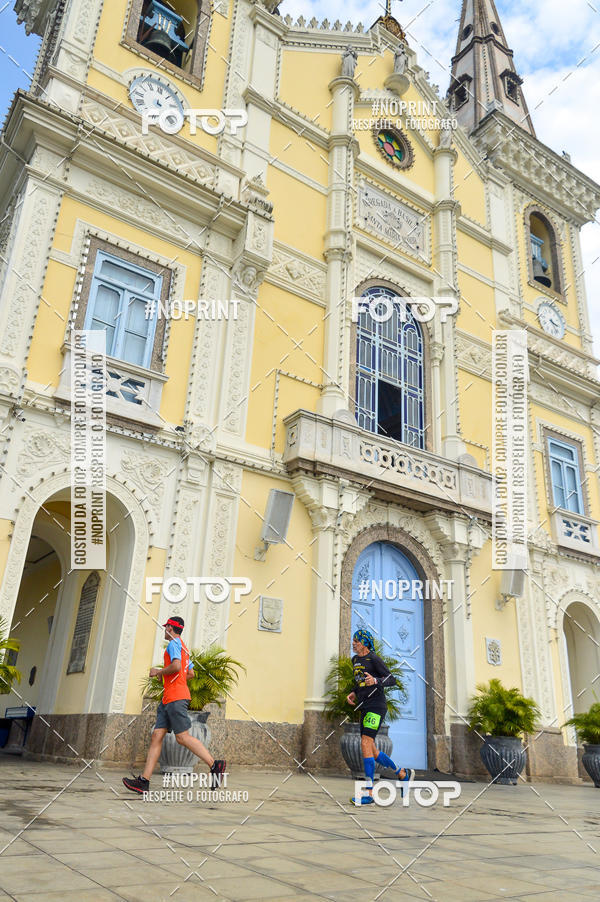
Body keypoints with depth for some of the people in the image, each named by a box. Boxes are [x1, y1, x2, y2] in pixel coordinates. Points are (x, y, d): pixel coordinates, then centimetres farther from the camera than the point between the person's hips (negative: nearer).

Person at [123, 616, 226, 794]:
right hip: (168, 699, 10)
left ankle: (215, 766, -10)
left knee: (182, 737, -11)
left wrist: (158, 671, -7)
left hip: (176, 697, -10)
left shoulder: (174, 643, -6)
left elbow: (176, 666, -23)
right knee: (156, 736, 4)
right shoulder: (183, 648, 24)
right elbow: (191, 673, 29)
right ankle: (144, 781, 1)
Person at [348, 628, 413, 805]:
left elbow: (392, 680, -11)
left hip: (376, 706, -9)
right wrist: (353, 693, 13)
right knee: (370, 751, 9)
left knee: (365, 744, -17)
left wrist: (375, 681, -28)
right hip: (365, 708, 9)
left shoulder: (374, 659, -9)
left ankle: (369, 794, -15)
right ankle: (403, 774, 26)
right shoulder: (355, 660, 15)